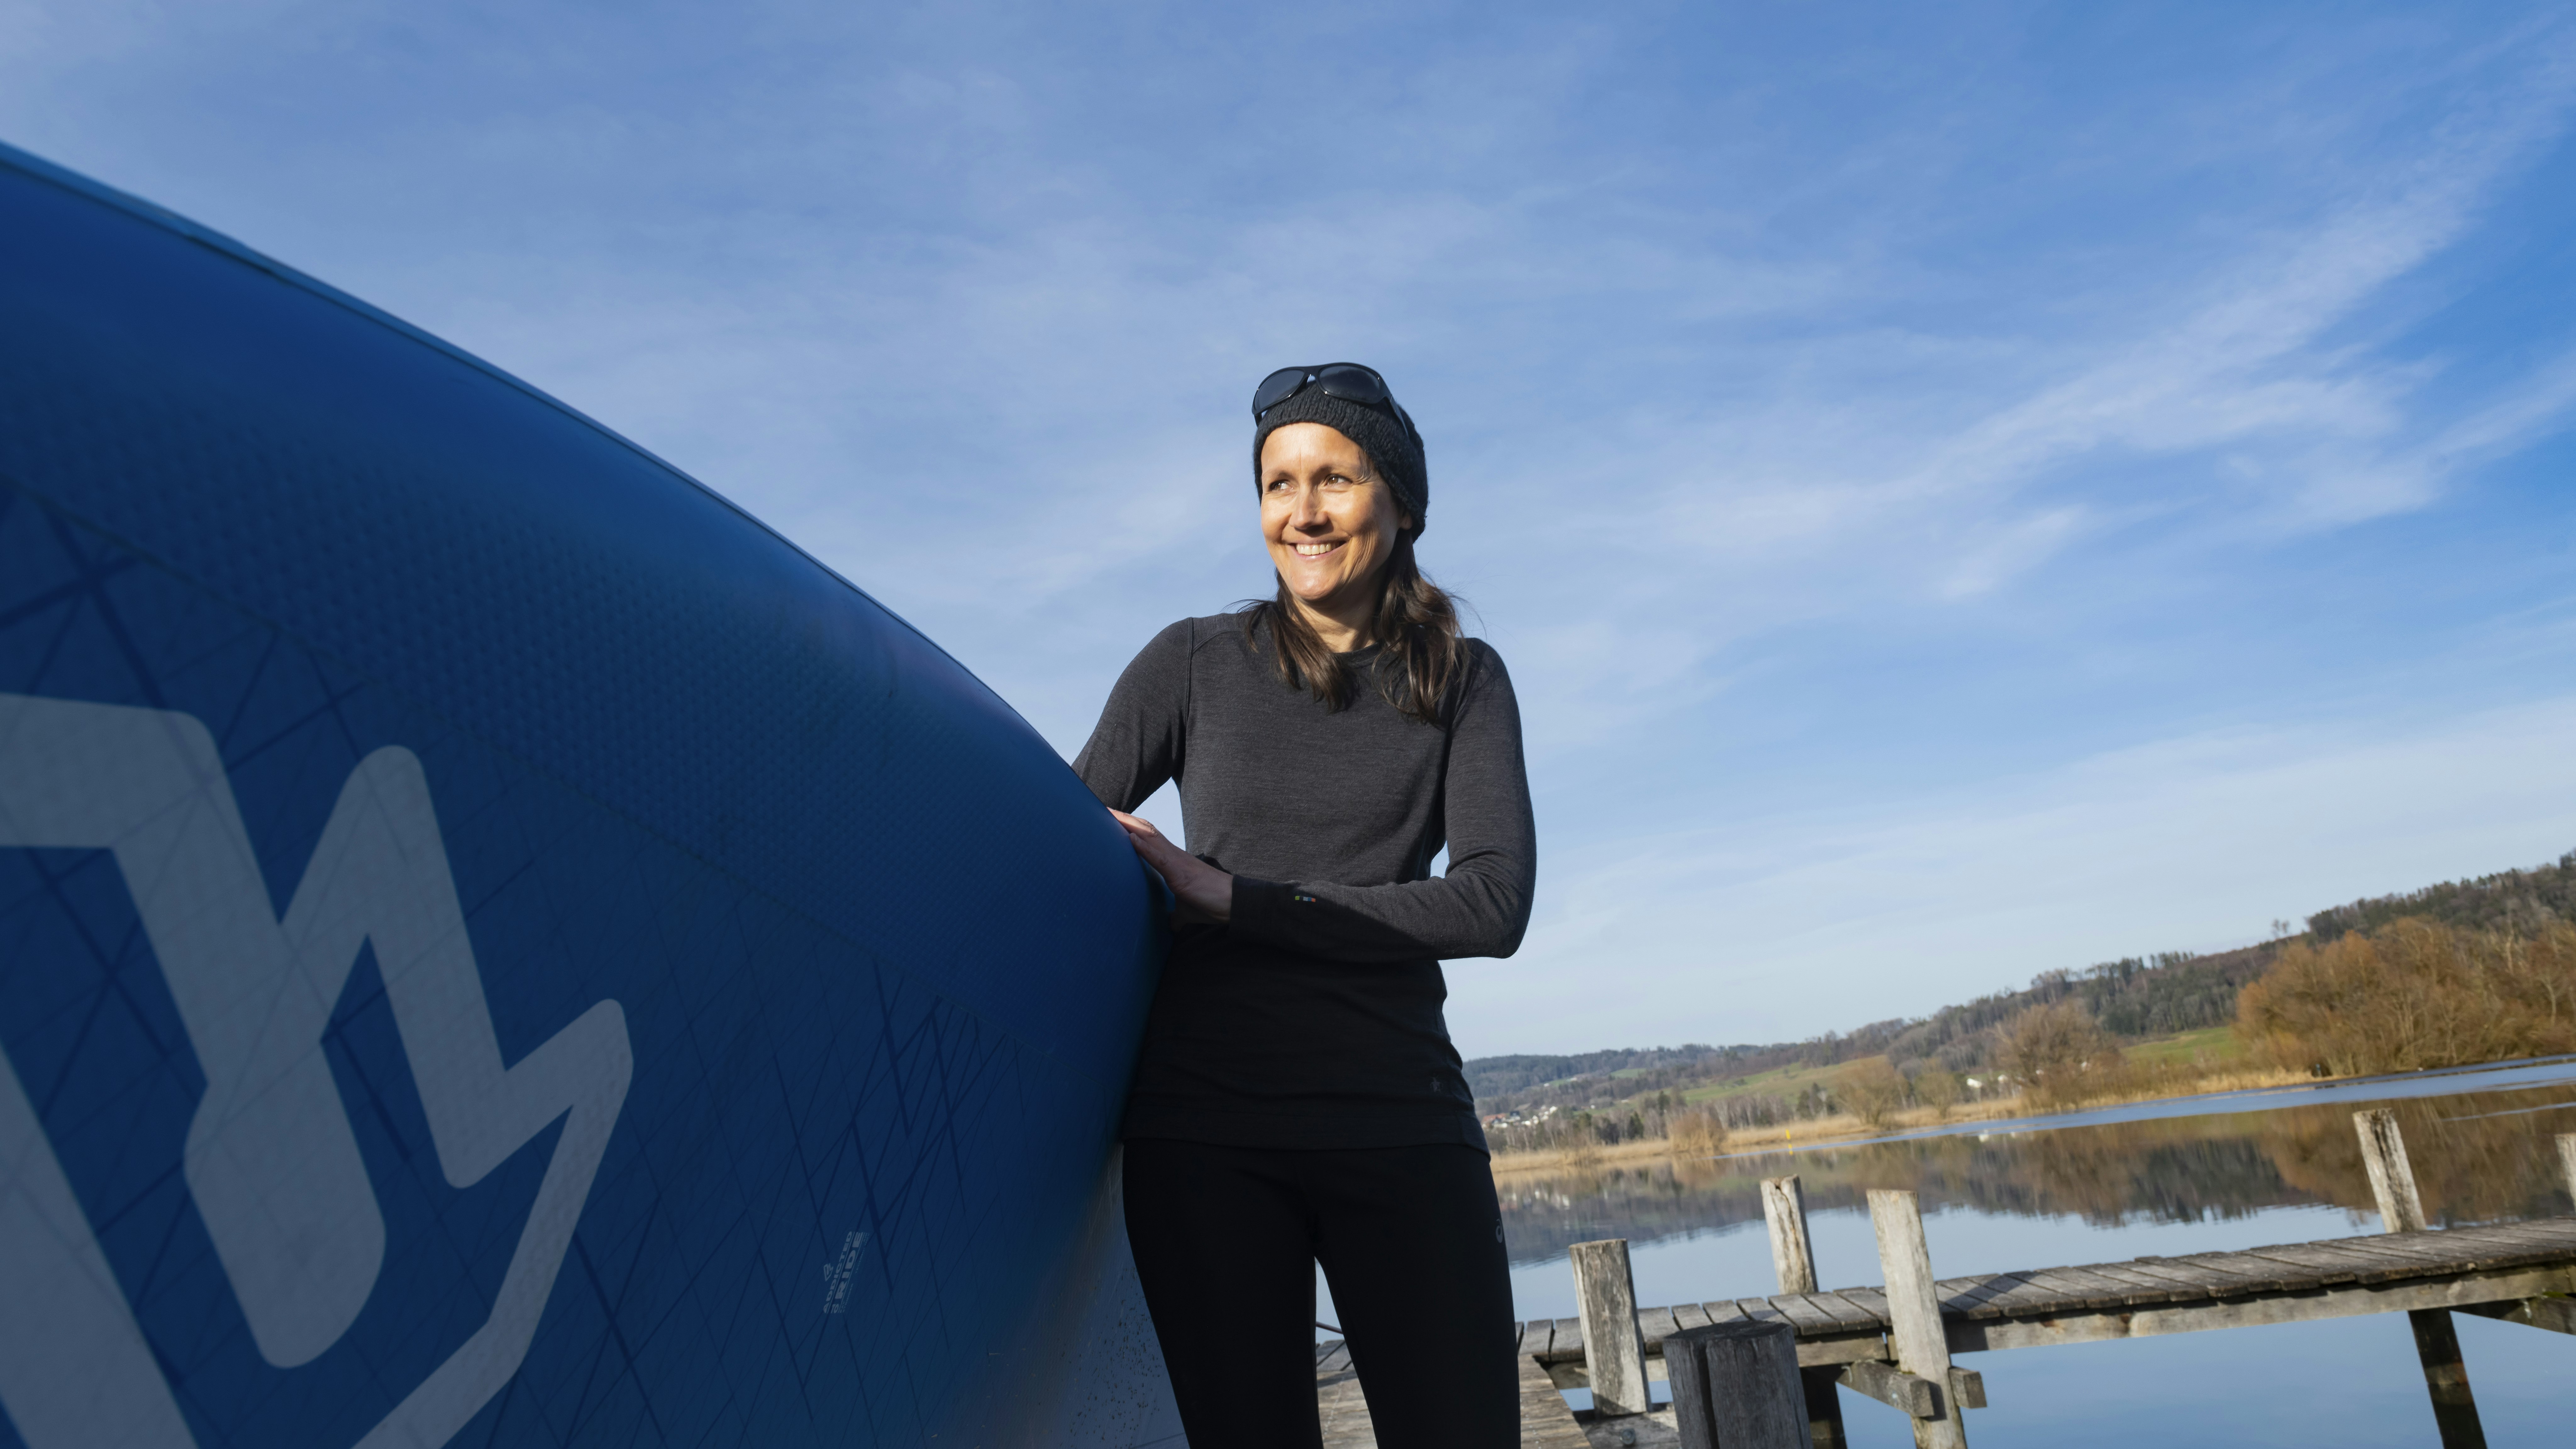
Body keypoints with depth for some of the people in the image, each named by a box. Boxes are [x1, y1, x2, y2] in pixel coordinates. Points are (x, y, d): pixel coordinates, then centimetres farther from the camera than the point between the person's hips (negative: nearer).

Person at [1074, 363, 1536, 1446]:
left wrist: (1234, 898, -11)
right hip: (1205, 1125, 0)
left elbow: (1495, 904, -4)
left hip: (1399, 1121, 1)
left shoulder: (1463, 681, 8)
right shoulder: (1196, 663, 7)